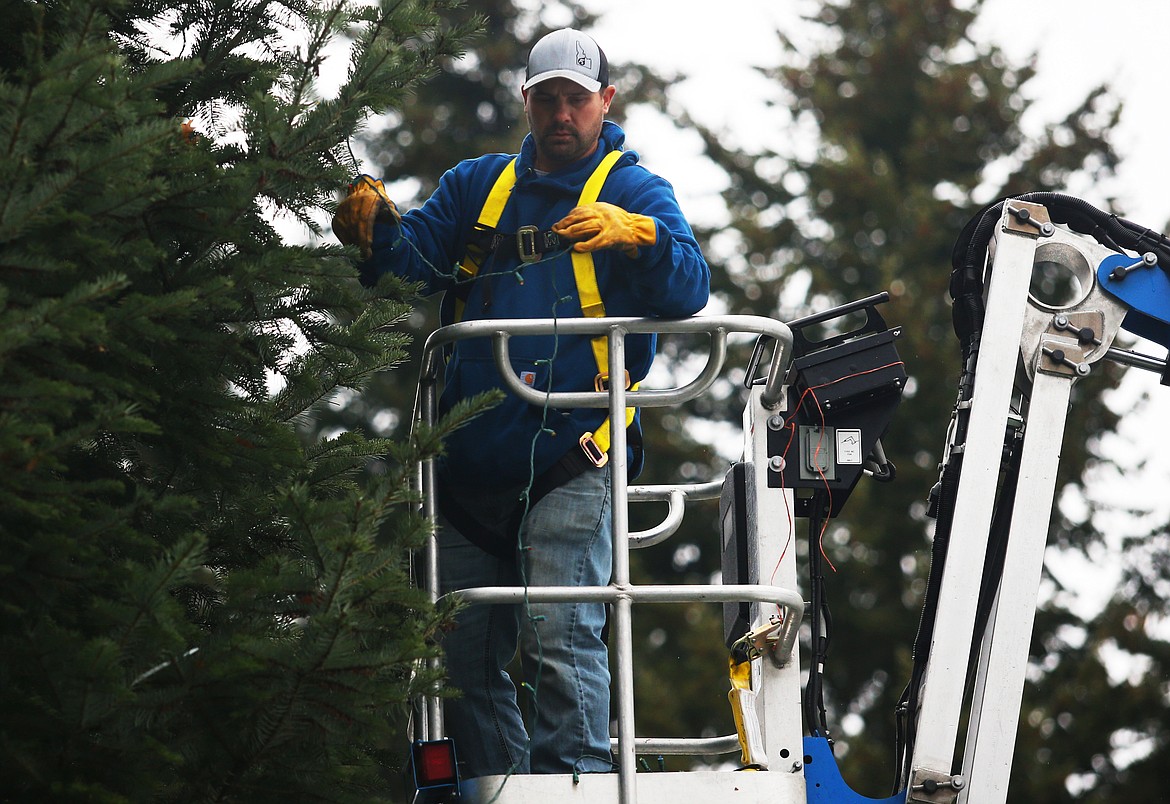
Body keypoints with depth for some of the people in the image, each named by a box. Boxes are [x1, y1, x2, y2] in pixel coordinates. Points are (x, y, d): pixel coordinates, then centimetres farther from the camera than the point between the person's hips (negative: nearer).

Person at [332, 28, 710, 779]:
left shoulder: (636, 192, 5)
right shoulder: (478, 186, 17)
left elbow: (689, 288, -11)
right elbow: (414, 256, 5)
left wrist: (636, 234, -31)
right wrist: (375, 224, -17)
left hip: (570, 462, -5)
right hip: (473, 463, 5)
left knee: (561, 638, -17)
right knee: (466, 653, 8)